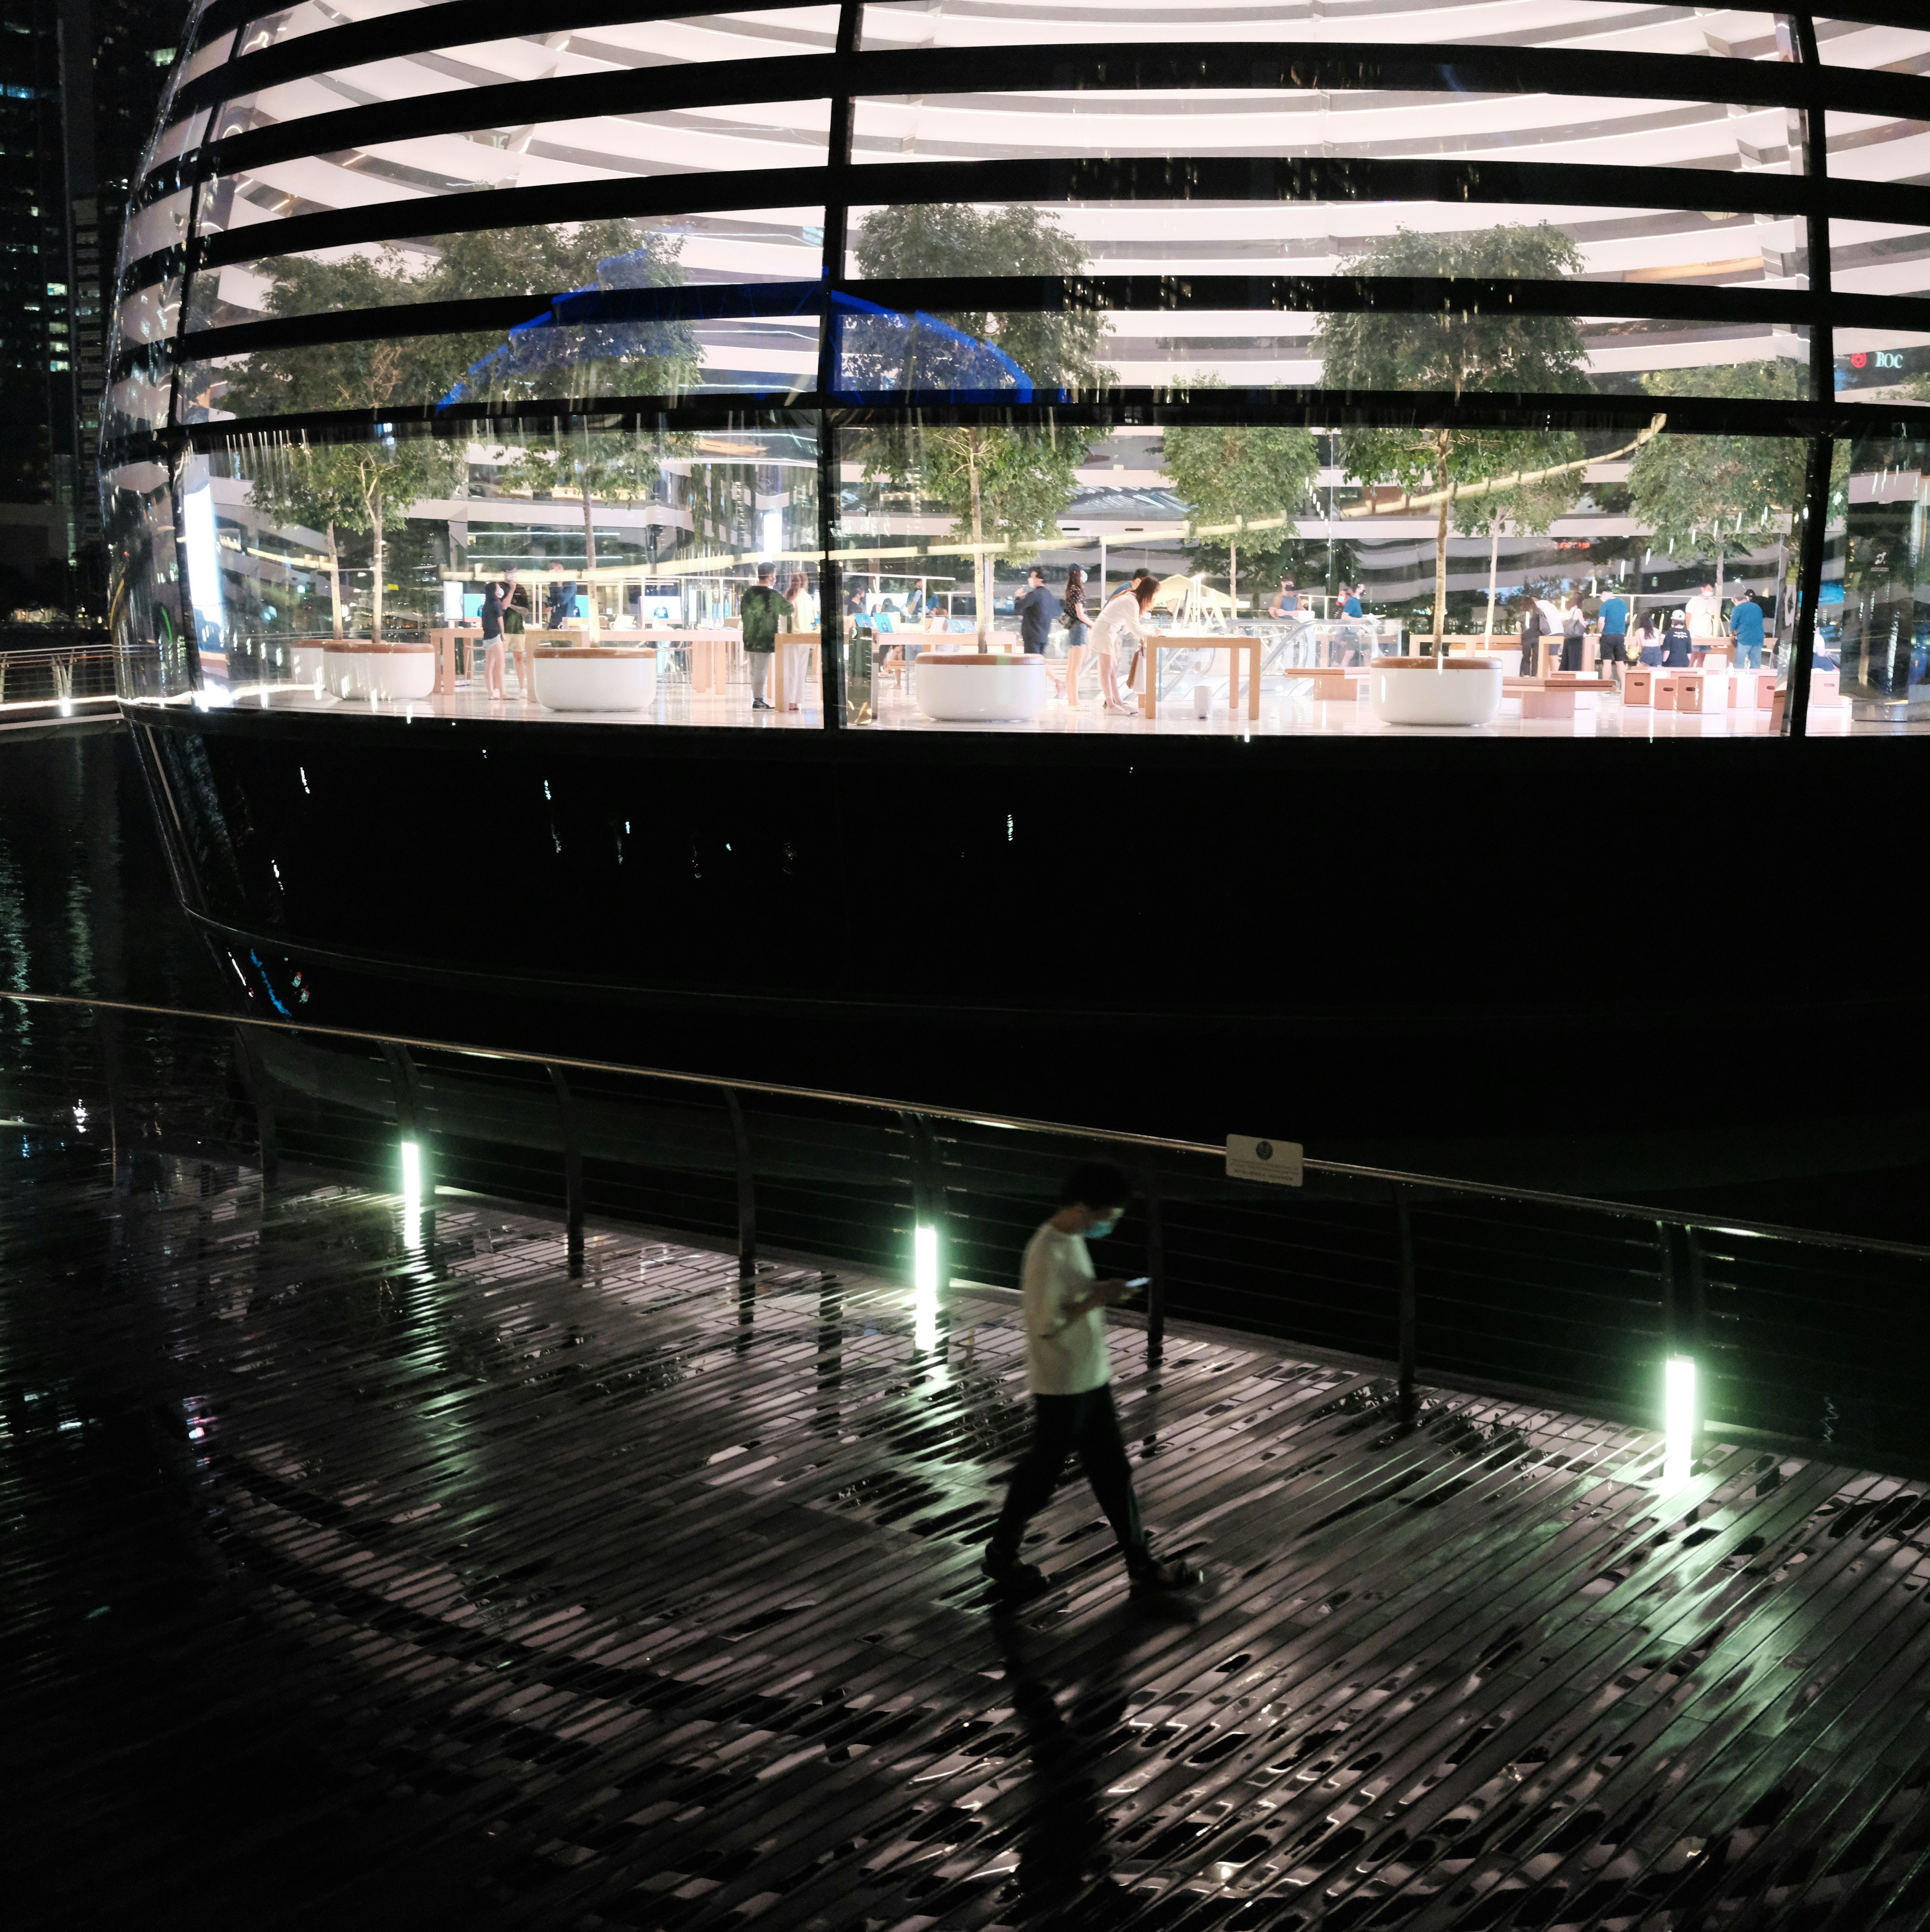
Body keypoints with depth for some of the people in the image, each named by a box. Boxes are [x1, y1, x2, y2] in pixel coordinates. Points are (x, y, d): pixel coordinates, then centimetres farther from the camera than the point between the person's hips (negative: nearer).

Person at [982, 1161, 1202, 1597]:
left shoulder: (1073, 1241, 5)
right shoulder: (1047, 1253, -25)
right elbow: (1047, 1324, -25)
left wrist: (1102, 1293, 5)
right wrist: (1096, 1299, -21)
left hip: (1093, 1381, 9)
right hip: (1061, 1389, -9)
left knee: (1114, 1473, 14)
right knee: (1041, 1475, 8)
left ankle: (1142, 1565, 22)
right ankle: (1000, 1555, 27)